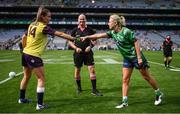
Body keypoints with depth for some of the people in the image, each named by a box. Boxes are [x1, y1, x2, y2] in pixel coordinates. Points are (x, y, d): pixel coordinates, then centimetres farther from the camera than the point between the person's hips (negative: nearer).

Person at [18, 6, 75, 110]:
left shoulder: (32, 25, 8)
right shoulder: (44, 28, -16)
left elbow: (24, 37, 17)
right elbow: (60, 34, -20)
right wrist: (74, 39, -19)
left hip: (25, 54, 9)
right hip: (34, 56, -9)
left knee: (26, 76, 23)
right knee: (41, 79, -1)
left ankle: (22, 98, 39)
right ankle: (40, 104, -3)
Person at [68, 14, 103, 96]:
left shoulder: (89, 30, 3)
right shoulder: (75, 30, 3)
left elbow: (94, 40, 9)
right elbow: (70, 41, 6)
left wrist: (90, 46, -9)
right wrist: (75, 48, -10)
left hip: (88, 52, 0)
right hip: (78, 53, 0)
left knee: (92, 70, -7)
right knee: (77, 70, 8)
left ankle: (94, 90, 0)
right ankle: (79, 88, 28)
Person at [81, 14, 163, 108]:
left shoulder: (126, 31, -22)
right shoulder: (112, 33, 0)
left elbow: (136, 43, -20)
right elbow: (100, 35, 3)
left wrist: (139, 57, -21)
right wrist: (86, 37, 0)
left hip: (136, 57, -7)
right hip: (127, 58, 7)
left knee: (147, 77, 6)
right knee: (125, 80, 2)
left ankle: (158, 94, 24)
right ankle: (124, 102, 7)